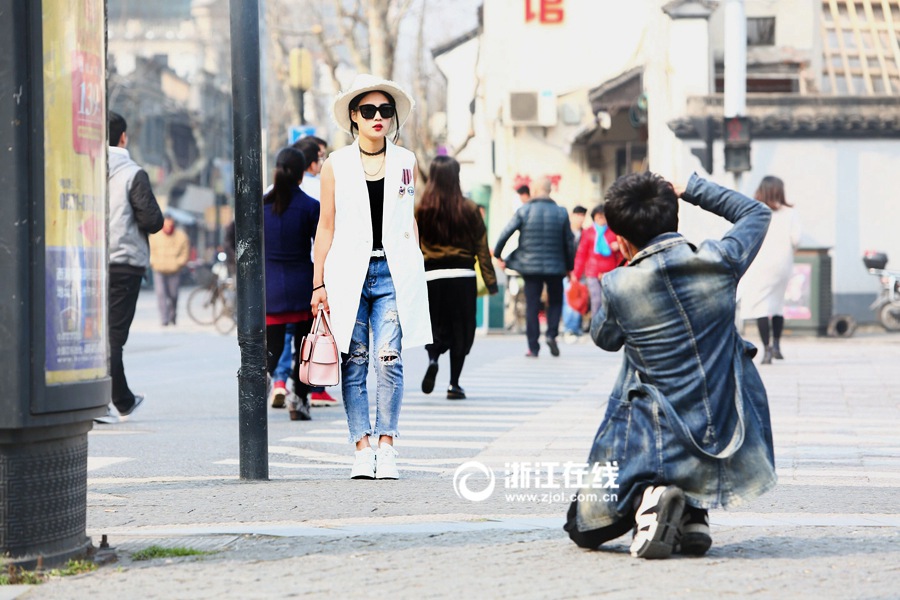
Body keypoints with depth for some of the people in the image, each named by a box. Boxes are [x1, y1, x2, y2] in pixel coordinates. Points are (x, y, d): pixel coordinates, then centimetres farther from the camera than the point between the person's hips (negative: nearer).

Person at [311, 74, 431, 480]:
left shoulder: (405, 162, 9)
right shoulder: (336, 165, 4)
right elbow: (327, 227, 7)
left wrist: (415, 275, 13)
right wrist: (319, 283, 4)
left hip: (393, 273, 1)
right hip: (348, 274, 0)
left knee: (389, 358, -10)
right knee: (354, 360, -2)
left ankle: (386, 447, -5)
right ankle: (362, 449, 1)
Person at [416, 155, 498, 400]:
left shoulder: (421, 209, -2)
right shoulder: (469, 209, -2)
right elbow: (481, 247, 2)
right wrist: (490, 281, 7)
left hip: (431, 276, 1)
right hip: (463, 277, -1)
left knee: (435, 325, 13)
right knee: (460, 329, 8)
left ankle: (433, 358, -17)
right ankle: (454, 384, 4)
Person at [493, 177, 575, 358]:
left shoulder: (523, 211, -6)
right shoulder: (561, 213, -2)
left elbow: (505, 234, -7)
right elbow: (569, 242, 4)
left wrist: (497, 255, 9)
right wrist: (569, 266, 16)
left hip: (530, 266, 0)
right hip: (555, 267, 1)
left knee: (532, 306, 6)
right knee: (555, 301, 18)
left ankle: (533, 347, 5)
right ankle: (551, 334, -3)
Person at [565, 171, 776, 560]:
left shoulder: (620, 286, -11)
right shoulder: (719, 262, -6)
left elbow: (604, 339, 13)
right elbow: (756, 212, 16)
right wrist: (691, 187, 19)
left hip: (656, 448, -2)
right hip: (727, 445, 2)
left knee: (584, 529, 21)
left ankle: (645, 499, -12)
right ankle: (693, 511, 16)